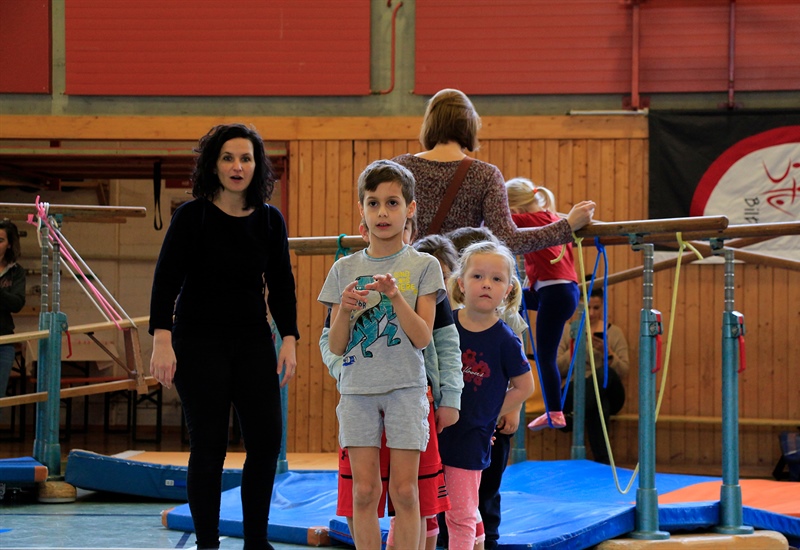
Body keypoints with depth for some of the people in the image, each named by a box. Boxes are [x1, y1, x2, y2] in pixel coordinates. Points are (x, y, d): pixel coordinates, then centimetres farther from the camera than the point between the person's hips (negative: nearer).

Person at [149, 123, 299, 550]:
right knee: (208, 446, -4)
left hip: (253, 342, 4)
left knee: (266, 441, -1)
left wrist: (289, 339, 2)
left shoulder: (270, 220, 5)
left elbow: (281, 285, 11)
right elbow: (166, 279, -10)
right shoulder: (191, 216, -7)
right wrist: (162, 341, -19)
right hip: (199, 343, -4)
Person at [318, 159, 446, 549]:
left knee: (404, 490, -2)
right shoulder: (344, 269, 6)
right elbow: (336, 346, 5)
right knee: (364, 491, 0)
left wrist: (395, 295, -19)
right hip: (357, 389, 2)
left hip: (406, 388, -2)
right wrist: (345, 309, -14)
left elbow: (422, 337, -7)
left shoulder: (423, 267, 1)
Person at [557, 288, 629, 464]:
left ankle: (572, 415, -55)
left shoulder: (614, 332, 11)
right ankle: (602, 462, -49)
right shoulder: (567, 332, 12)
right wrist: (574, 349, -12)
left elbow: (623, 371, 4)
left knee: (604, 372, -39)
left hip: (608, 392, 0)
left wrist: (608, 353, -15)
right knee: (598, 405, -39)